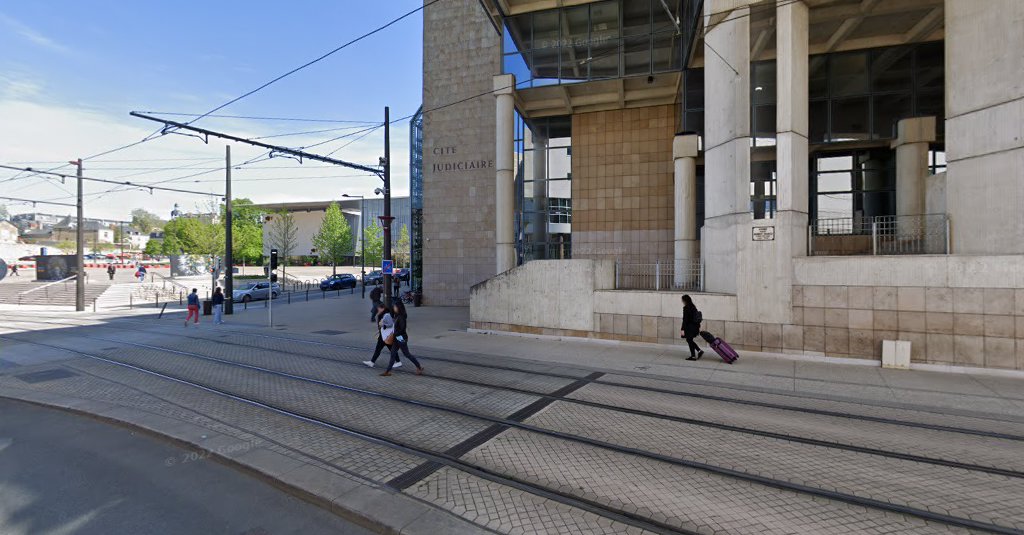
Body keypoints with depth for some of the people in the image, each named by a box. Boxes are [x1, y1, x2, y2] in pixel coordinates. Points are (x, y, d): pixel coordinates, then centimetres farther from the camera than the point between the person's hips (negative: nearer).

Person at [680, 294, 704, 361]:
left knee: (689, 341, 3)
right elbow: (697, 318, 15)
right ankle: (699, 350, 13)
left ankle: (693, 356, 9)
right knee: (690, 340, 20)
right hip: (695, 327, 9)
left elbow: (685, 319, -20)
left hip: (689, 327, -9)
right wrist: (698, 327, 23)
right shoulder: (693, 307, 9)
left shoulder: (686, 308, -17)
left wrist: (682, 329, -18)